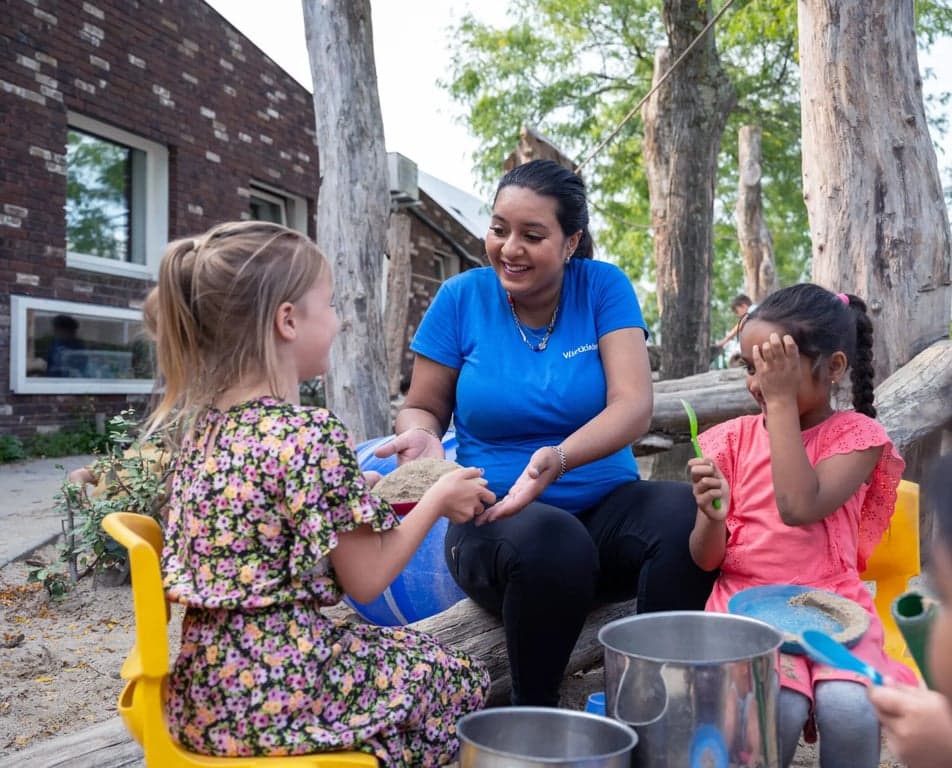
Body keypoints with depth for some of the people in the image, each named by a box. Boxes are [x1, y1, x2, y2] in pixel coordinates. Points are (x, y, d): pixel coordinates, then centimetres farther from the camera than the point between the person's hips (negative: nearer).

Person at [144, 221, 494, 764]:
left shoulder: (202, 423, 2)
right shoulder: (311, 435, -22)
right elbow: (365, 582, -14)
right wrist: (439, 500, -2)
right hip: (279, 681, -8)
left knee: (399, 644, 28)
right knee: (461, 680, 14)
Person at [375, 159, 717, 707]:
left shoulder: (604, 287, 0)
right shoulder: (462, 297, 1)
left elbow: (634, 408, -11)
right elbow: (422, 407, 9)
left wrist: (558, 459, -30)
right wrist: (424, 436, -17)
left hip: (606, 504, 2)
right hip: (496, 514, -1)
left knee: (688, 514, -30)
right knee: (552, 542, -36)